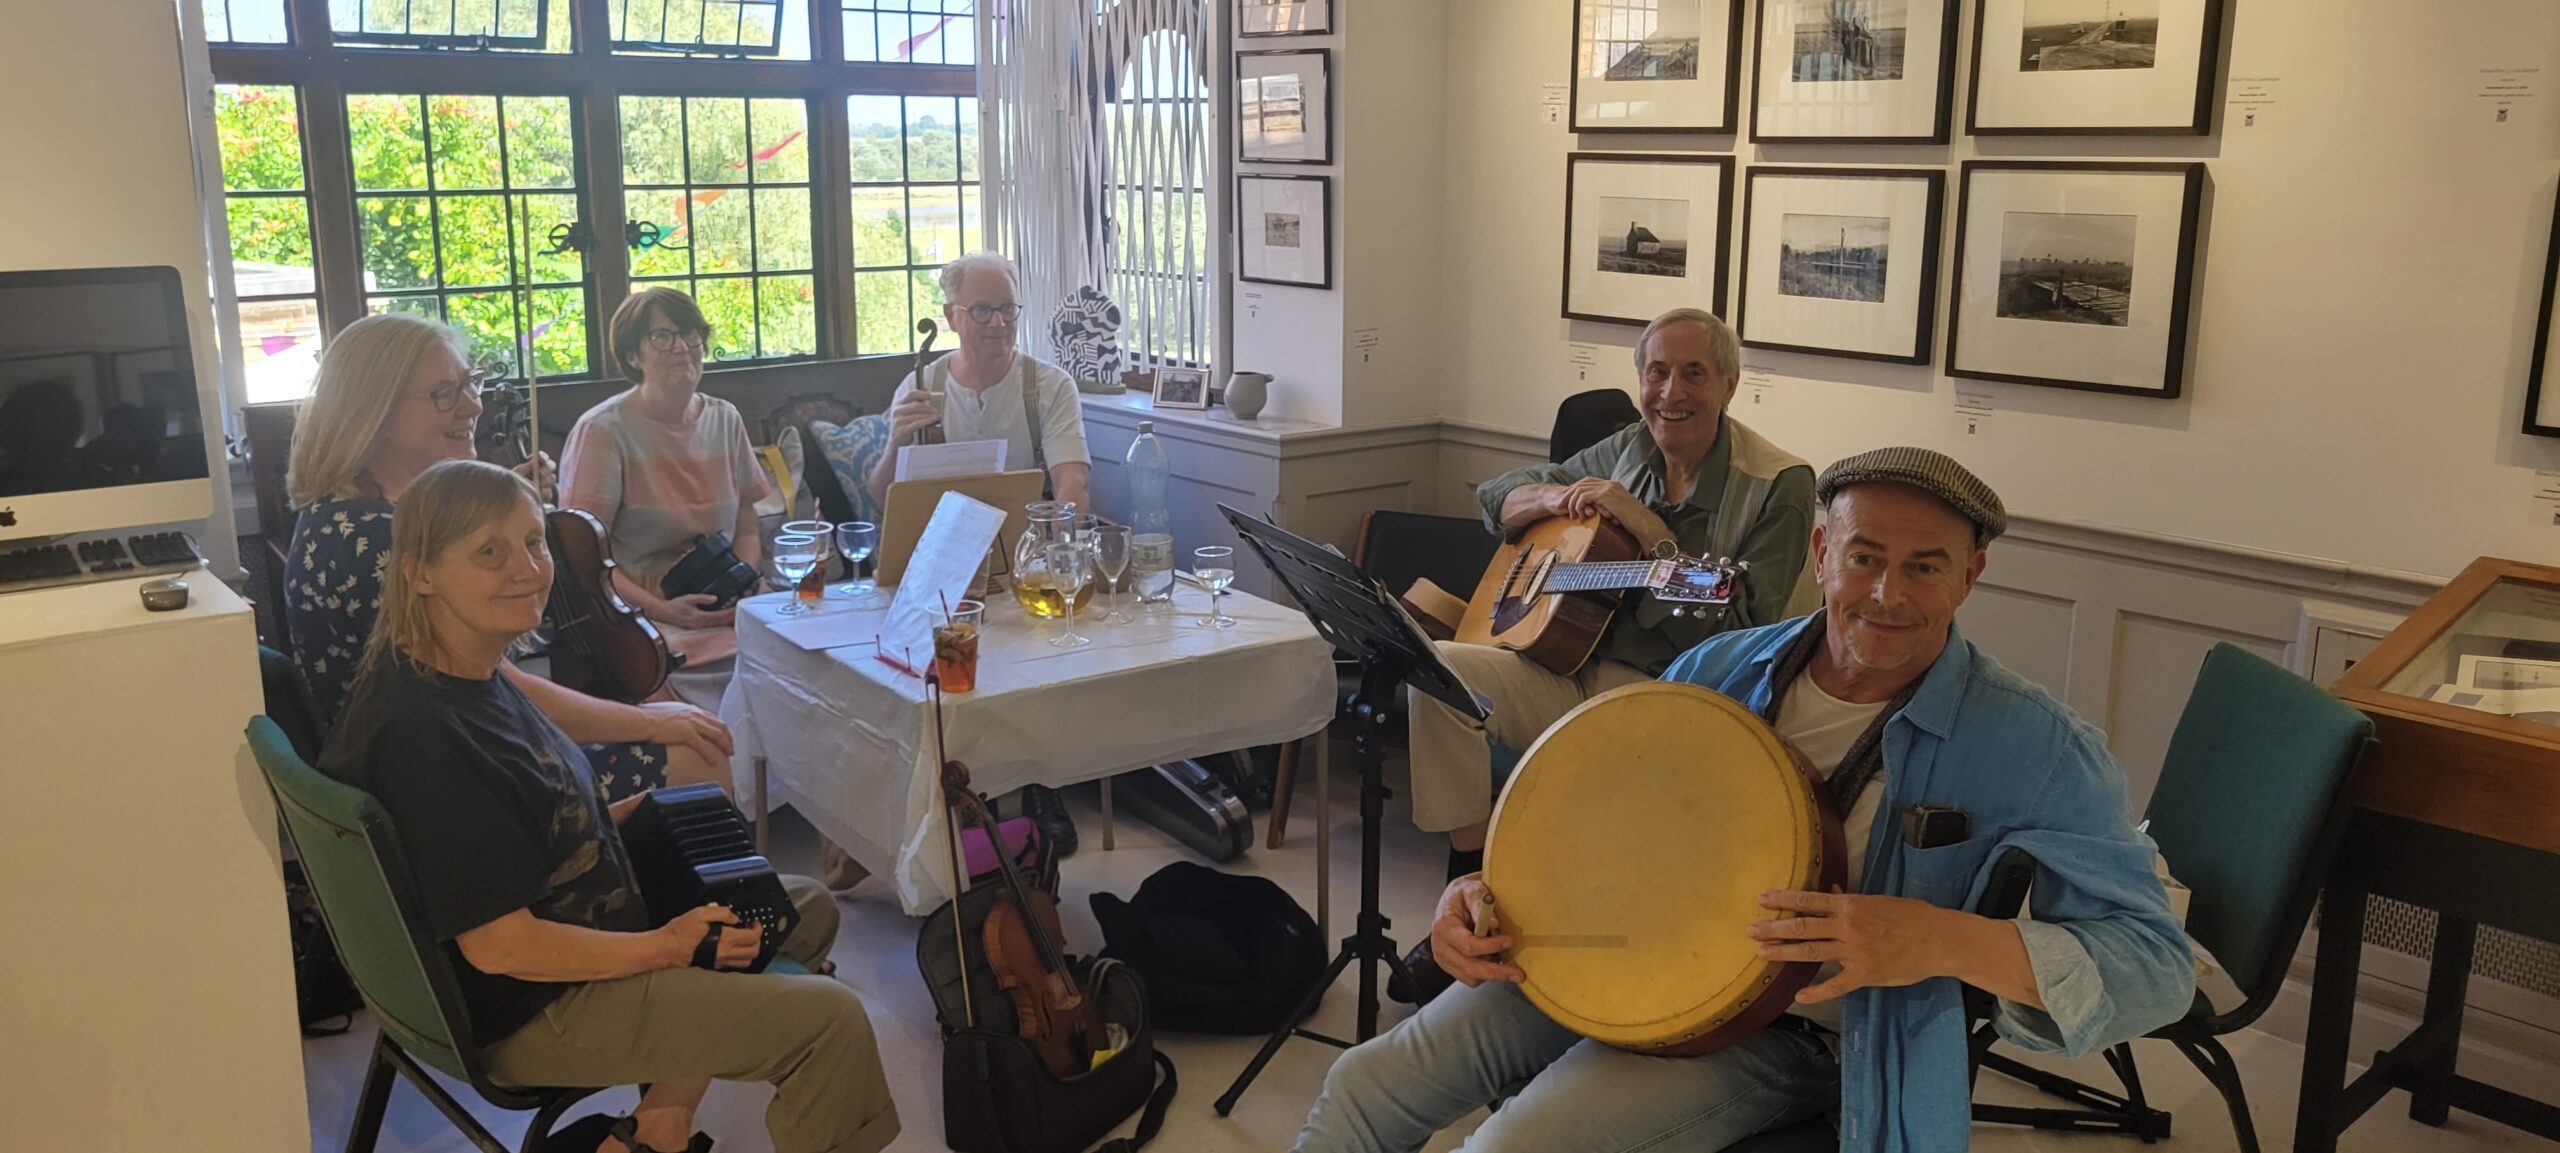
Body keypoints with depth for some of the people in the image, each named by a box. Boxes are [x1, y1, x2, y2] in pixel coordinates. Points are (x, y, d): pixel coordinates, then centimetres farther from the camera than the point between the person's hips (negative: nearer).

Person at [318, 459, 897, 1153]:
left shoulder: (472, 675, 1)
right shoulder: (422, 735, -28)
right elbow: (501, 946, -26)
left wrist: (631, 814, 6)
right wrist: (672, 947, -17)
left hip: (584, 925, 10)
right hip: (531, 1012, -10)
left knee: (809, 909, 18)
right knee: (831, 1019, -14)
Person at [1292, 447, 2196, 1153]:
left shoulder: (2030, 746, -12)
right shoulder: (1718, 670, 3)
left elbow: (2158, 967, -16)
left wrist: (1941, 941, -33)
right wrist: (1484, 891, -8)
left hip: (1784, 1031, -5)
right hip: (1622, 961, 5)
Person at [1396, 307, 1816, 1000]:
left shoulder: (1777, 486, -6)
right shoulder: (1627, 453, 12)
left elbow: (1740, 637, -16)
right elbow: (1496, 497, 22)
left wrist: (1647, 527, -18)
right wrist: (1560, 497, -2)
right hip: (1573, 673, 6)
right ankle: (1470, 881, -8)